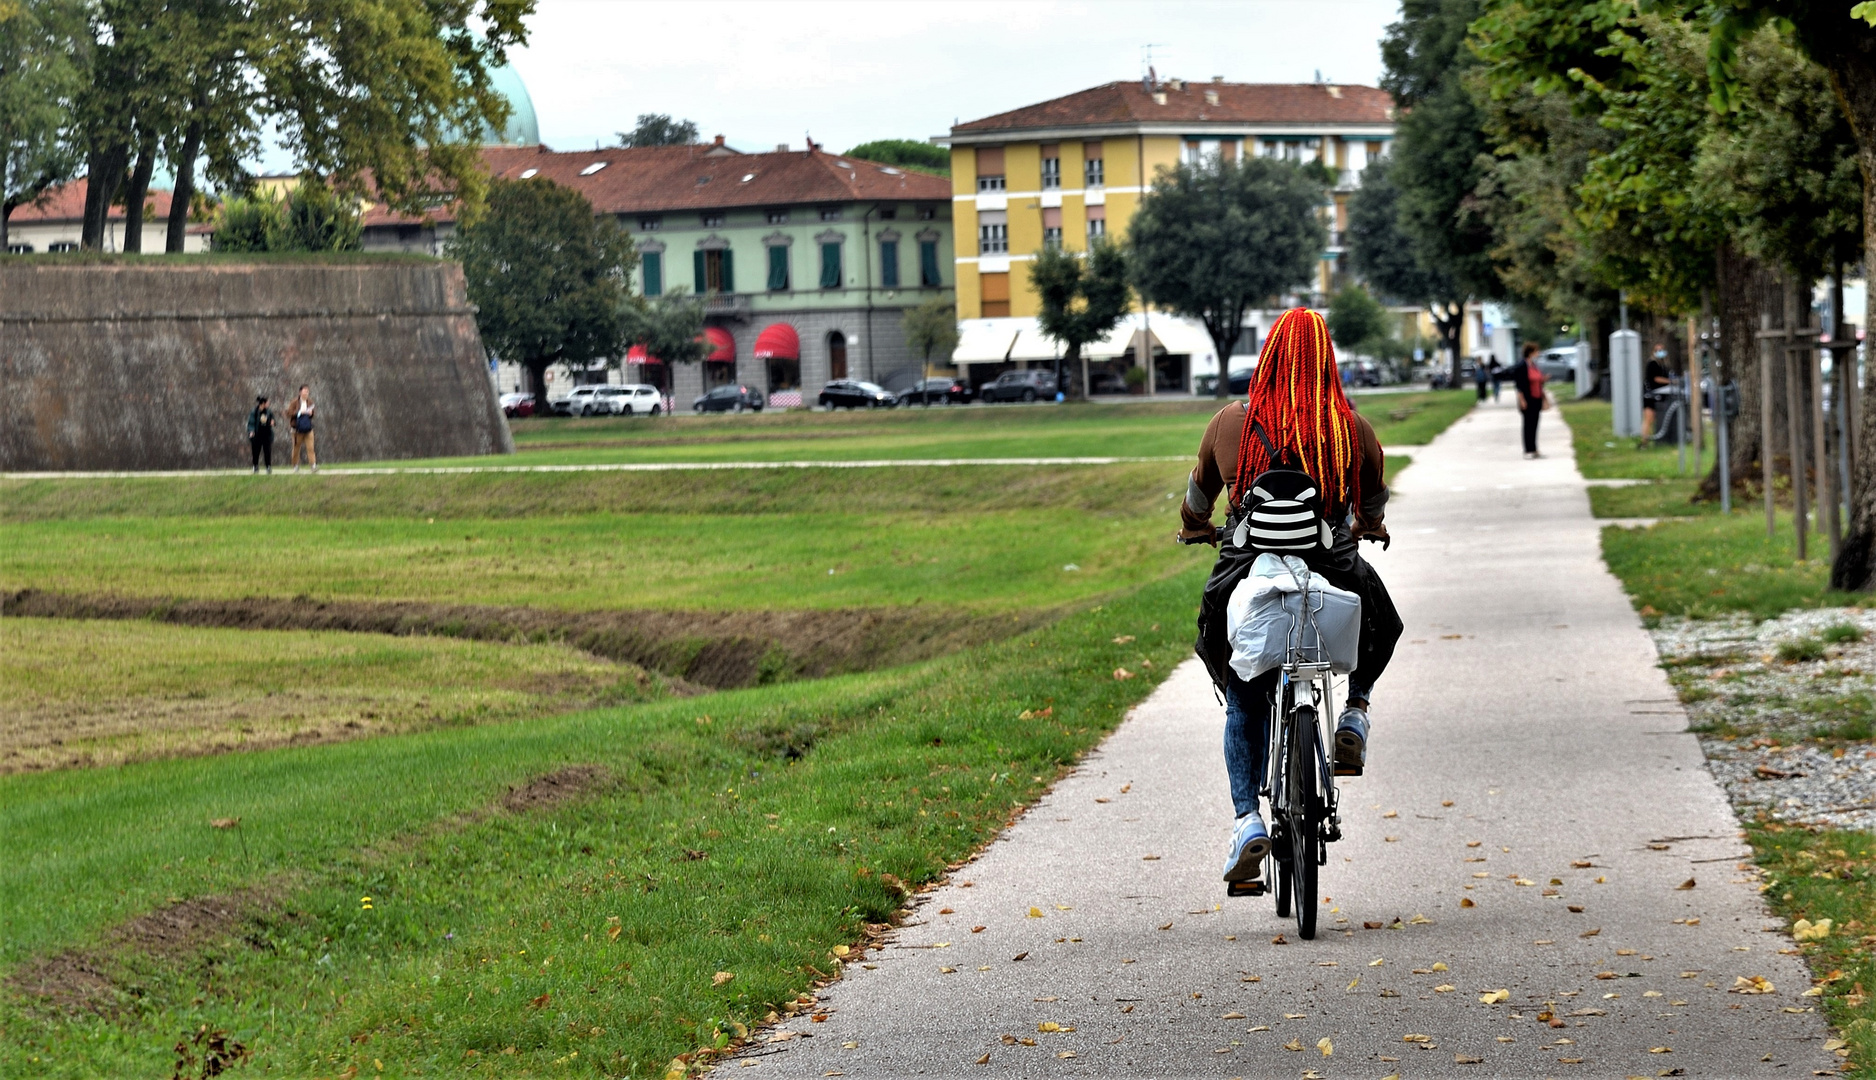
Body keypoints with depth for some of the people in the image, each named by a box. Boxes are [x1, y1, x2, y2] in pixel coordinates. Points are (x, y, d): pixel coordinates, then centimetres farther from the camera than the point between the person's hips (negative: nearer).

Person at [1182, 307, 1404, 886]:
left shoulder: (1231, 423, -1)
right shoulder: (1352, 429, -3)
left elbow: (1201, 487, 18)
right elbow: (1374, 498, 17)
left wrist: (1194, 526, 41)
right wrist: (1367, 527, 41)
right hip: (1331, 575, -1)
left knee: (1243, 708, 17)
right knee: (1381, 618, 34)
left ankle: (1247, 819, 1)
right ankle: (1355, 712, 15)